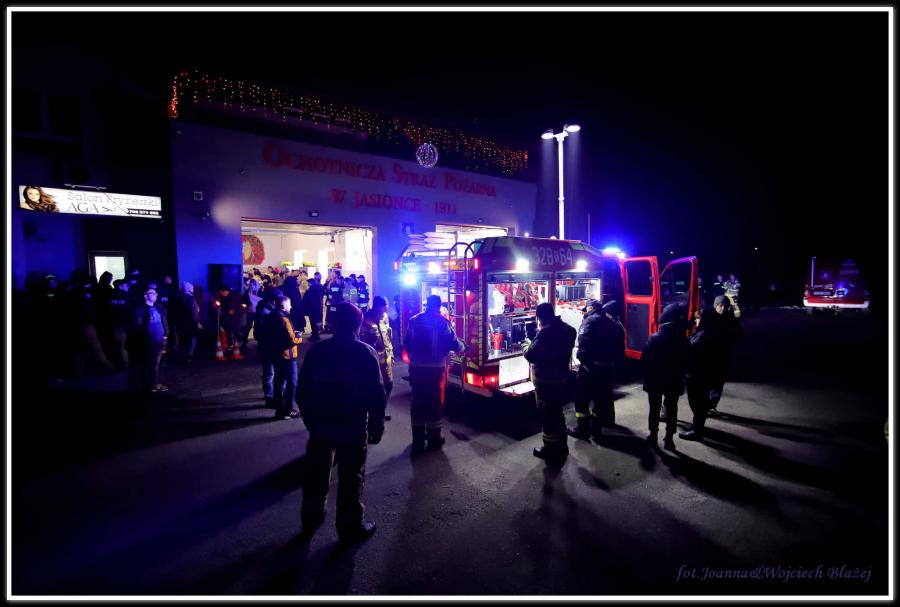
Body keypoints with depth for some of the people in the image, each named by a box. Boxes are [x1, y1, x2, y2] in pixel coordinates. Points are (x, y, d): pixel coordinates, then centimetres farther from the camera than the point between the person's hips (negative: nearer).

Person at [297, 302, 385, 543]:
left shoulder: (316, 350, -6)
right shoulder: (366, 353, -14)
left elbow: (302, 392, 0)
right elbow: (377, 396, -13)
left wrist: (310, 420, 13)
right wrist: (377, 426, -1)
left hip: (320, 425, 4)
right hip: (354, 428, -3)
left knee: (317, 474, 21)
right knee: (351, 478, 10)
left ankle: (310, 519, 38)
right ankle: (351, 527, 22)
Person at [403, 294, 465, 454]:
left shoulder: (414, 320, 4)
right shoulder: (442, 321, -10)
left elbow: (406, 344, 6)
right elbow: (453, 344, -10)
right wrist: (462, 347, 12)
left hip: (416, 367, 4)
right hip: (436, 368, -4)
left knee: (418, 401, 12)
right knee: (435, 402, 9)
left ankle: (418, 439, 22)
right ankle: (434, 439, 19)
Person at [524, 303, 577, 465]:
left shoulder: (546, 332, -23)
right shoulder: (567, 330, 4)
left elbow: (530, 355, -23)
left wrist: (528, 348, -5)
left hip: (545, 380, -8)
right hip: (561, 377, 8)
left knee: (547, 415, 6)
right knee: (557, 412, 21)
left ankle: (552, 450, 18)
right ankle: (561, 447, 35)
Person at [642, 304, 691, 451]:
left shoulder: (655, 338, -15)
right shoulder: (684, 340, -7)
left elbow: (644, 359, -12)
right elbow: (687, 362, 2)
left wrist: (648, 375, 2)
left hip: (655, 380, -1)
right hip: (674, 382, 2)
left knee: (655, 409, 11)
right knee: (672, 410, 11)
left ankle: (653, 436, 17)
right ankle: (669, 439, 15)